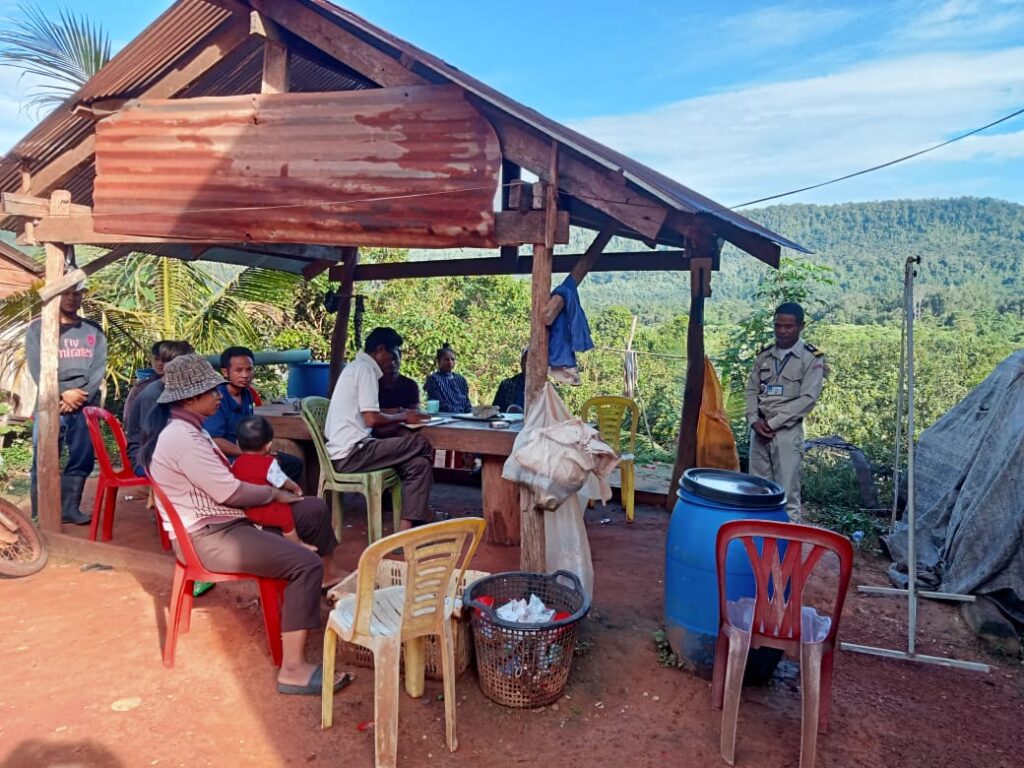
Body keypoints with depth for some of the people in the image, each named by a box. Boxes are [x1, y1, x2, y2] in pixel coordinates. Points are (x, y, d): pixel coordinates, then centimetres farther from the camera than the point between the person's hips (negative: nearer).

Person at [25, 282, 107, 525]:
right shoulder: (38, 327, 7)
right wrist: (63, 394, -14)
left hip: (85, 406, 2)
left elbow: (100, 368, 3)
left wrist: (81, 396, -10)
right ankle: (39, 516, 4)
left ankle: (70, 508, 15)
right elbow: (36, 368, -3)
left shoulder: (94, 330, 12)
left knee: (82, 461, 4)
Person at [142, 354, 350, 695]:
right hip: (207, 537, -11)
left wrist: (272, 486, 2)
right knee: (306, 564, -24)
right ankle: (292, 669, -20)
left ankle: (327, 579, 30)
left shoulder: (185, 428, 12)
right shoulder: (181, 438, -22)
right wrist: (274, 493, -5)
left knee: (315, 509, 11)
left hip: (222, 520, 11)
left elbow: (222, 480, 14)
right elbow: (229, 491, -22)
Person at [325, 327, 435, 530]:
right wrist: (402, 417, -2)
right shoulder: (365, 369, -11)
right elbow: (372, 419, -19)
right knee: (423, 446, -8)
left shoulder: (357, 367, 19)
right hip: (351, 453, -10)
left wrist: (400, 417, 10)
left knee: (418, 463, 3)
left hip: (345, 452, 10)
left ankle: (408, 525, -2)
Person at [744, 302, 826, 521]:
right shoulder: (764, 355, 11)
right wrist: (754, 421, -6)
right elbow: (751, 391, 11)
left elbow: (808, 398, -11)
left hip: (787, 431, -5)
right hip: (759, 430, 5)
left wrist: (772, 423, -12)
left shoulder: (812, 358, -3)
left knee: (787, 493, -3)